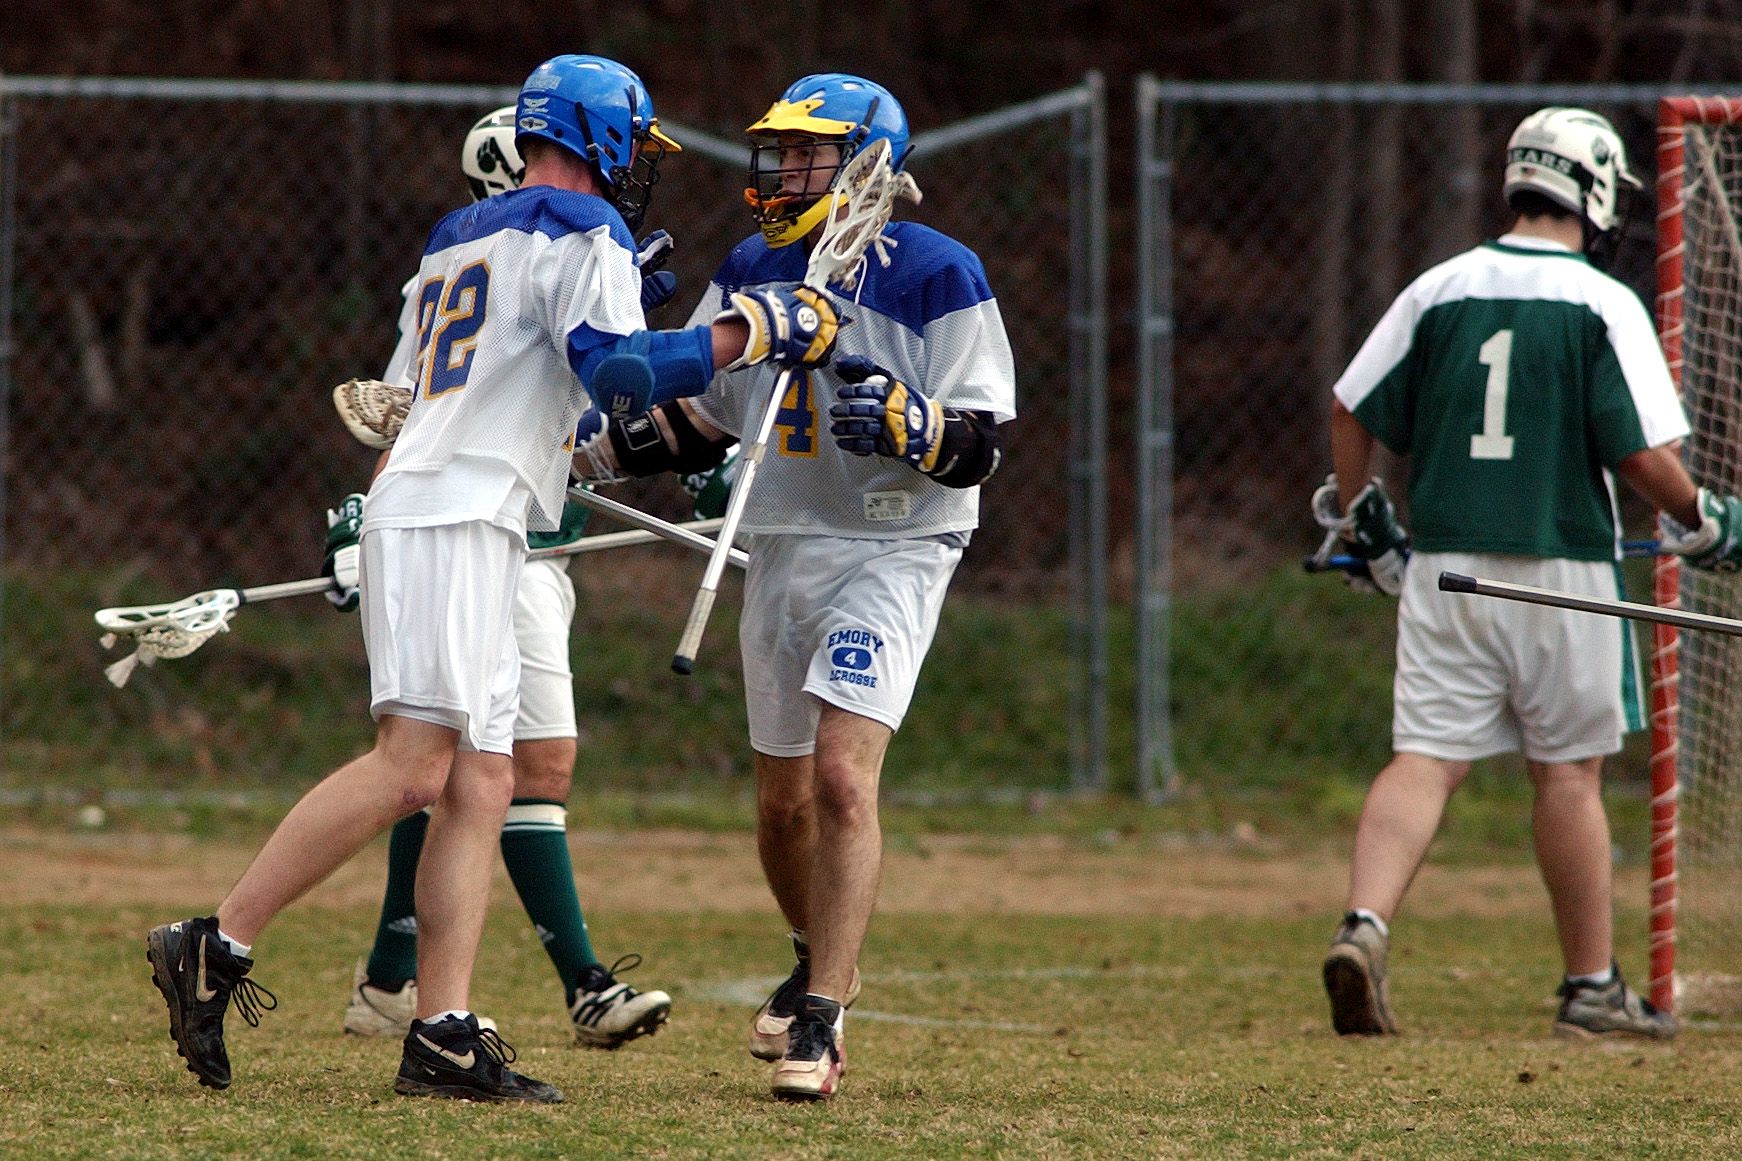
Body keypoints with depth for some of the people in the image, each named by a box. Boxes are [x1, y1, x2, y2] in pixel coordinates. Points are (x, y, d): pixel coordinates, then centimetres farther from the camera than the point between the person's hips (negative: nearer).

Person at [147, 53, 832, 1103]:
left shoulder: (455, 241, 24)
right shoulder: (581, 234, -3)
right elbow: (615, 369, -18)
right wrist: (753, 332, -13)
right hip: (454, 526, -10)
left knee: (482, 782, 4)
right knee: (414, 765, -17)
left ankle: (444, 1037, -4)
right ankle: (217, 947, -19)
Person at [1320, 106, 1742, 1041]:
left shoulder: (1440, 290, 5)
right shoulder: (1602, 303, -7)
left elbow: (1351, 410, 10)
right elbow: (1645, 452, -12)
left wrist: (1364, 526, 23)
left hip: (1442, 568, 3)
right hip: (1560, 567, -3)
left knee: (1424, 760, 0)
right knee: (1569, 772, 7)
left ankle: (1362, 927, -23)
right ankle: (1592, 988, 14)